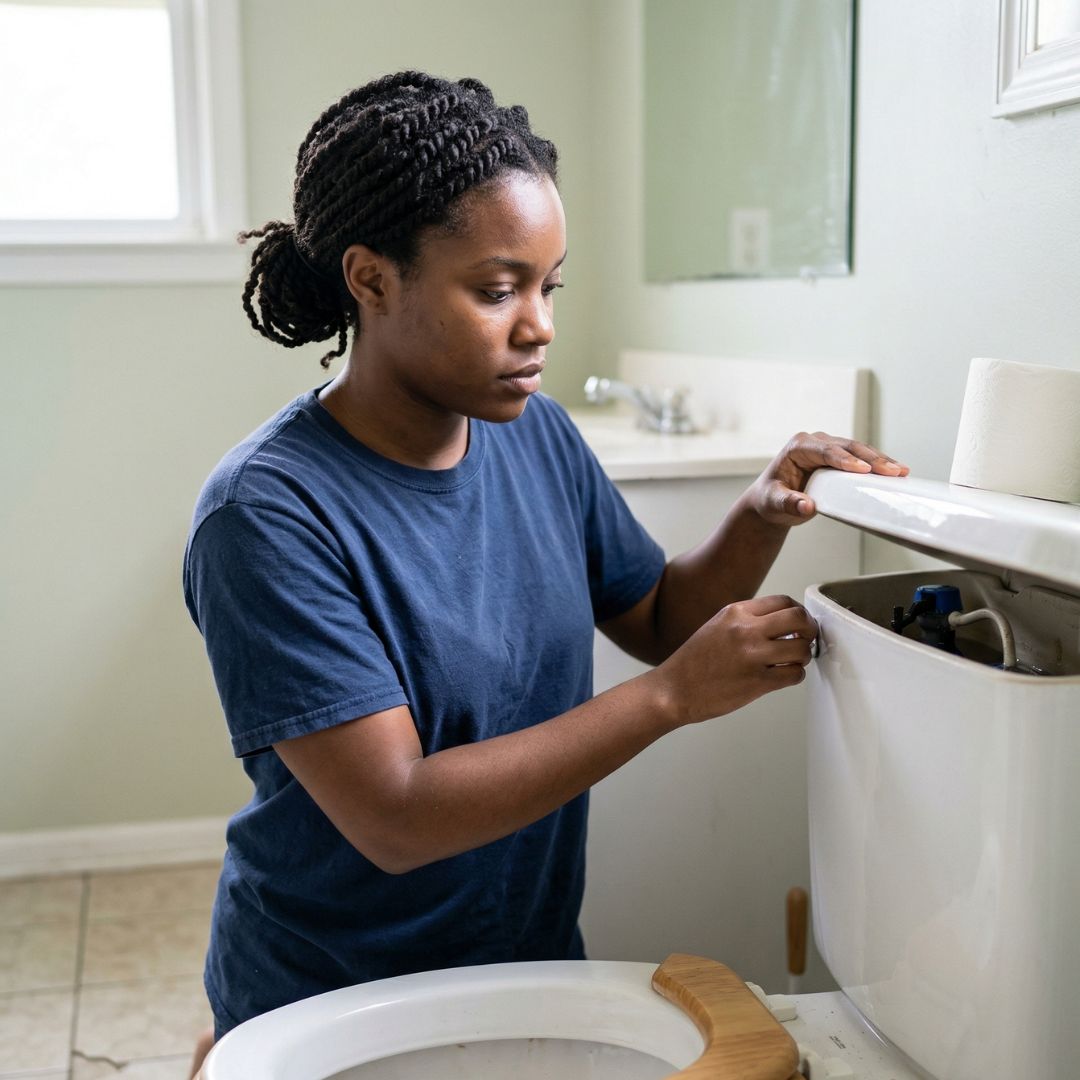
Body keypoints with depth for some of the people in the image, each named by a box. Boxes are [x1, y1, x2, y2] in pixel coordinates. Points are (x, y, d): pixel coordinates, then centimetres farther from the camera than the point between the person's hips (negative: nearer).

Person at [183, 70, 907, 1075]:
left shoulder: (537, 436, -6)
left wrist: (759, 520, -13)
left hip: (535, 954, 6)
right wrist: (672, 694, -30)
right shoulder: (267, 514, -25)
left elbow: (655, 617, 7)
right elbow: (396, 820, -29)